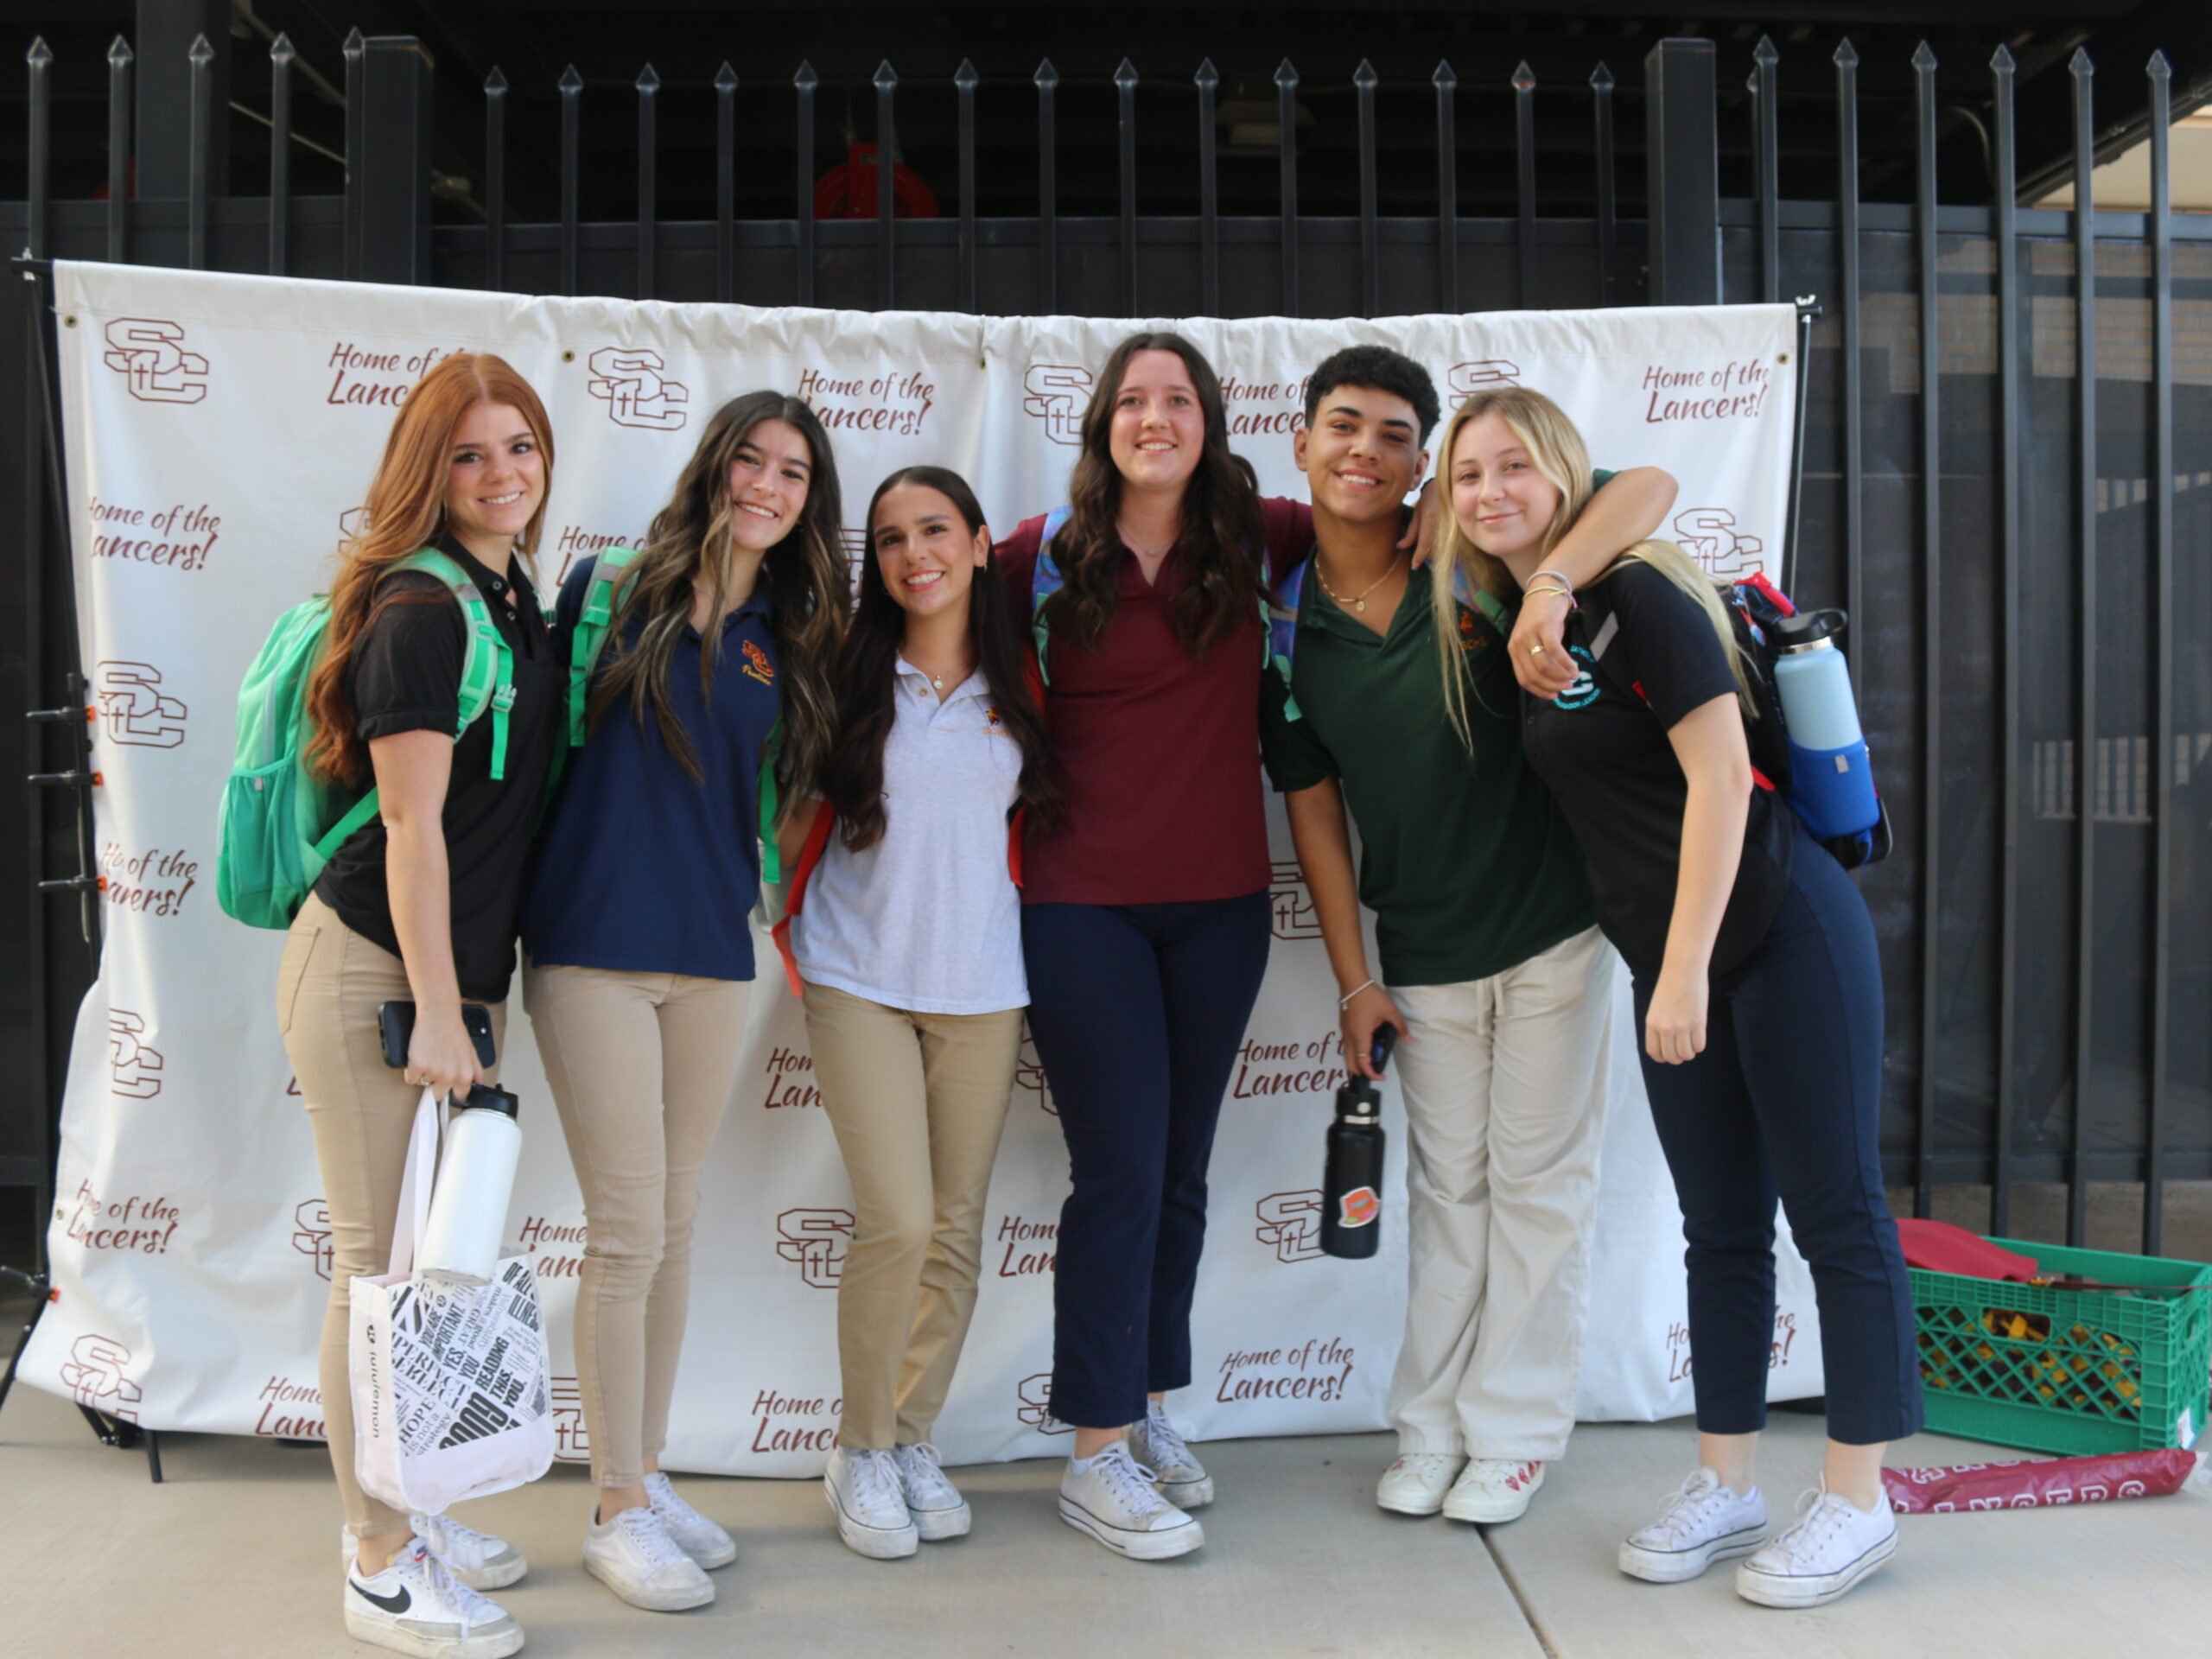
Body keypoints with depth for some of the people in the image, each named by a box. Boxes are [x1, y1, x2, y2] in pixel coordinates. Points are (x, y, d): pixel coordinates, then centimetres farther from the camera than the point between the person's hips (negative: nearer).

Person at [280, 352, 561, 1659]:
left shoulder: (516, 599, 12)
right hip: (370, 973, -8)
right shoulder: (422, 608, -15)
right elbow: (412, 825, -18)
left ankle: (411, 1509, 31)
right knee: (382, 1266, 1)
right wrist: (434, 1014, -17)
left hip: (462, 969, 8)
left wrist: (468, 1001, 17)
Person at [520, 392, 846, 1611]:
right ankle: (617, 1510, 13)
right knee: (629, 1229, -3)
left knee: (675, 1224, 11)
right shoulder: (609, 590, -1)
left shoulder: (787, 641, 9)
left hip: (712, 956, 4)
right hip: (593, 945, -4)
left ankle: (647, 1472, 27)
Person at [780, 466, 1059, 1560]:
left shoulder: (1021, 682, 5)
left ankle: (914, 1439, 24)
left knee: (958, 1225, 6)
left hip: (982, 979, 3)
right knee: (897, 1220, -10)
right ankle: (862, 1452, 11)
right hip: (860, 976, -2)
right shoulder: (849, 678, 0)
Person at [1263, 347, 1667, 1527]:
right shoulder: (1284, 620, -2)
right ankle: (1431, 1427, 26)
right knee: (1446, 1187, 13)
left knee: (1537, 1180, 8)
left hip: (1551, 922, -2)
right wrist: (1352, 978, 2)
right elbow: (1311, 804, 3)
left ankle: (1515, 1431, 22)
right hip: (1420, 952, 3)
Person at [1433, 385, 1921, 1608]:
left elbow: (1719, 774, -19)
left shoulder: (1636, 595, -14)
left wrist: (1686, 970, -21)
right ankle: (1726, 1486, 24)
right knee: (1719, 1226, 14)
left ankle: (1856, 1500, 15)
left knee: (1834, 1212, 3)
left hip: (1784, 930, -8)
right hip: (1670, 961, 8)